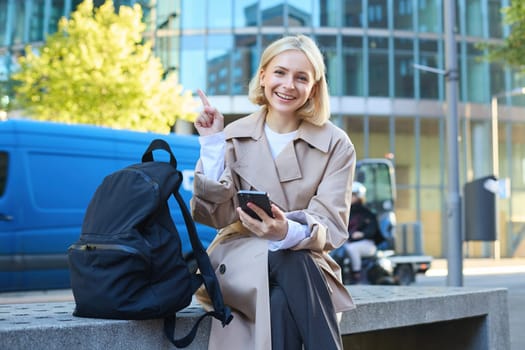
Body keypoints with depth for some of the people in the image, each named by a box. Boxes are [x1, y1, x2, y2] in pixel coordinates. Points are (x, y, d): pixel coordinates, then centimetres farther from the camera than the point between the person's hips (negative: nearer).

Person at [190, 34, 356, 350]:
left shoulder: (336, 145, -1)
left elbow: (331, 226, -11)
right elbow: (214, 215, -5)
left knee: (280, 303, -35)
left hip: (306, 259, 0)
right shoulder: (235, 136, 3)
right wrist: (212, 144, -13)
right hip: (240, 259, 0)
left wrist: (288, 232, -33)